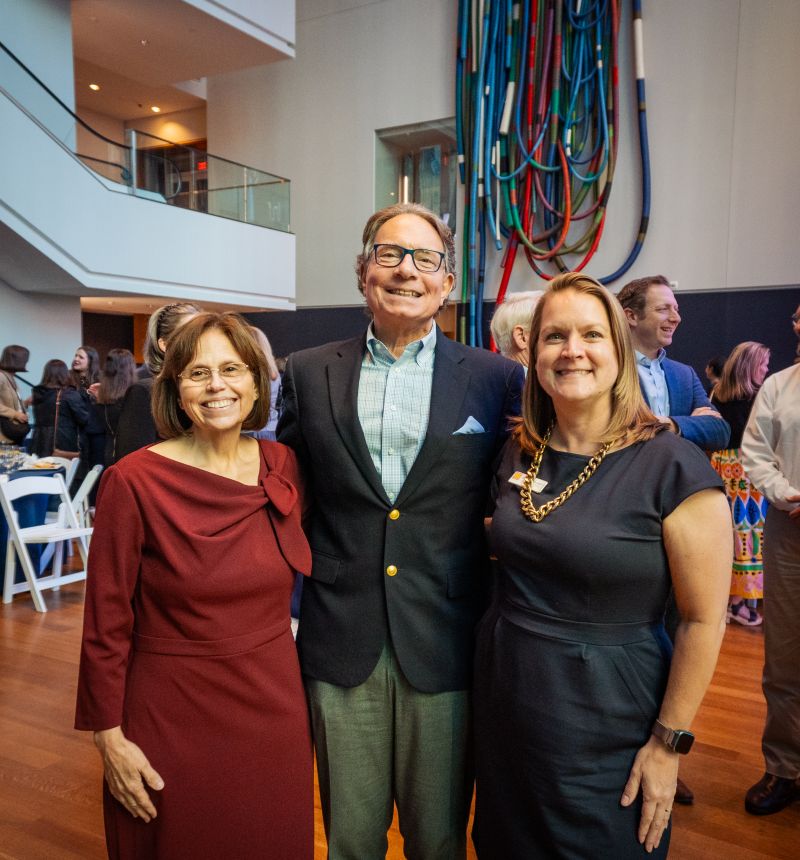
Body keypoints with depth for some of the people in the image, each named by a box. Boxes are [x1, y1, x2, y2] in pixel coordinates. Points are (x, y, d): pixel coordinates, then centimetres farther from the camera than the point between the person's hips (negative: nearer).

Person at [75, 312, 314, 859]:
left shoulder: (284, 466, -2)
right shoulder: (133, 481, -15)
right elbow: (107, 621, -10)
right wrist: (109, 735, -7)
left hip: (275, 706, 4)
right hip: (173, 715, -4)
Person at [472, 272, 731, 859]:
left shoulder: (673, 466, -17)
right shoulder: (518, 454, -1)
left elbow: (704, 619, -14)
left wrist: (668, 743, -11)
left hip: (605, 723, -5)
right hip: (505, 702, 5)